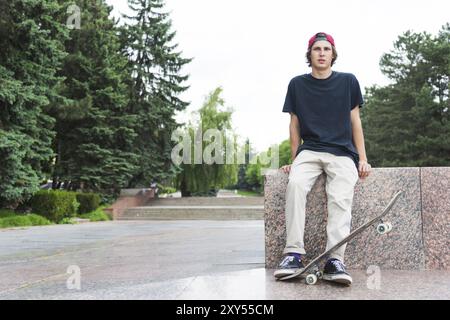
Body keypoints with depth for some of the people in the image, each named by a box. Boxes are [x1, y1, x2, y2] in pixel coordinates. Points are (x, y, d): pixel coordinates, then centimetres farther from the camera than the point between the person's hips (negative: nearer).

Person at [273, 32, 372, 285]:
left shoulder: (348, 81, 11)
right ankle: (294, 254, -33)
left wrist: (363, 159, 3)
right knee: (295, 183, -31)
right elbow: (295, 124, 13)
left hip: (343, 152, 0)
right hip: (309, 150, 0)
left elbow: (355, 121, 11)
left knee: (341, 196, -29)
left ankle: (335, 260, -36)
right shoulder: (297, 84, 12)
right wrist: (294, 160, 8)